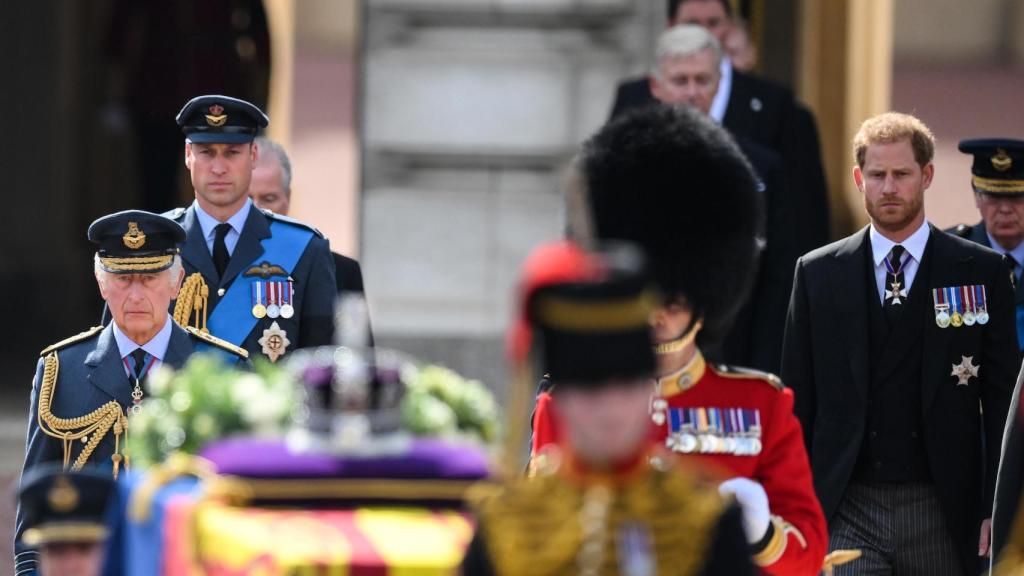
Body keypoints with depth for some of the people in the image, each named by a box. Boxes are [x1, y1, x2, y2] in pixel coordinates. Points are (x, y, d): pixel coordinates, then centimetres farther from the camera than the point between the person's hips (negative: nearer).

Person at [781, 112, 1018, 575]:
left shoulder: (981, 272, 4)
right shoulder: (817, 273, 7)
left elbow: (1002, 400, 3)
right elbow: (797, 403, 9)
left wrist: (996, 511, -5)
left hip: (942, 514, 0)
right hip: (846, 514, 0)